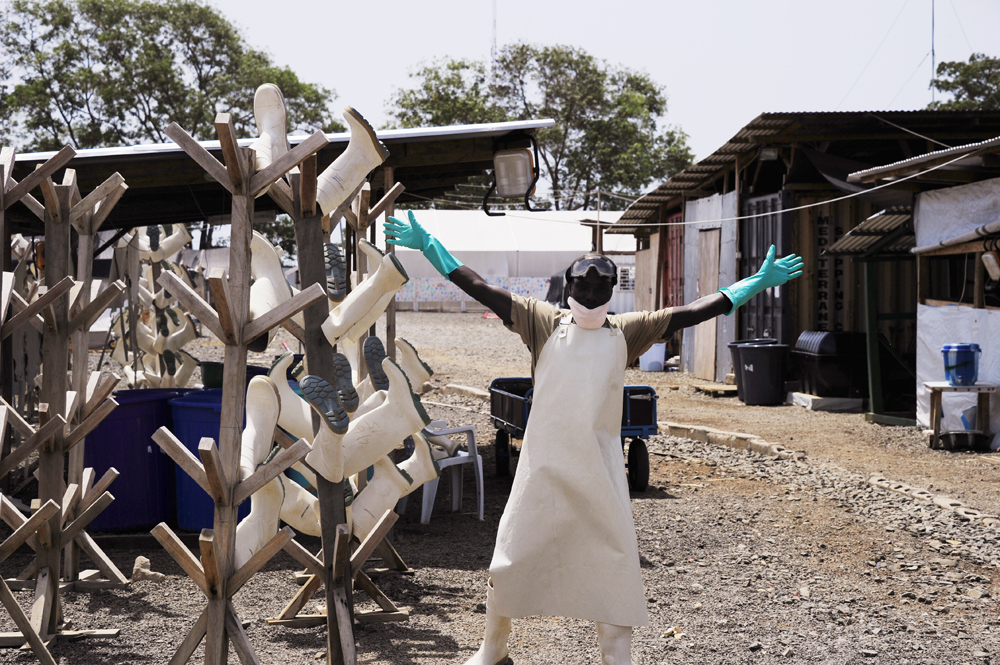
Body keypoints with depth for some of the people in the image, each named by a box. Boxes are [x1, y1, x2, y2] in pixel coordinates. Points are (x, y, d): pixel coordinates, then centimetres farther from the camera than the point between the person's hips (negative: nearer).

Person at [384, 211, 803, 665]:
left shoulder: (625, 332, 5)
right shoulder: (543, 323, 2)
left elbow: (695, 311, 6)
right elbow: (480, 289, 0)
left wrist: (759, 282, 5)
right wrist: (428, 246, -2)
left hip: (599, 467, 1)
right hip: (543, 465, -1)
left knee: (615, 563, 1)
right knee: (511, 558, 7)